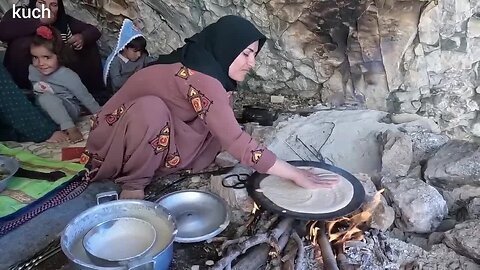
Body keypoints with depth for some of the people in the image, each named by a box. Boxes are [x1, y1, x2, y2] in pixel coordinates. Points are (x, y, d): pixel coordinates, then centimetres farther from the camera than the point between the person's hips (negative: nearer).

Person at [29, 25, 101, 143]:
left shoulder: (67, 76, -20)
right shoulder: (32, 70, -4)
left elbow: (86, 98, -13)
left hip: (68, 111, -6)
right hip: (44, 113, 7)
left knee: (46, 98, -32)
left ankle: (70, 128, -31)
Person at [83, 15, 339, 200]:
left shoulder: (203, 64, -3)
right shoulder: (202, 78, -30)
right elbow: (236, 141, -33)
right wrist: (295, 174, -27)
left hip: (150, 145, 8)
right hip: (115, 136, -8)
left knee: (217, 127, -6)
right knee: (152, 109, -38)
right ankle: (133, 183, -15)